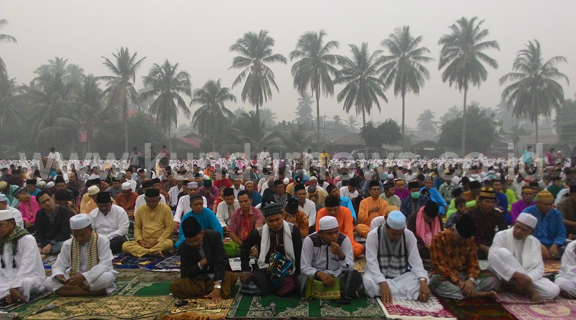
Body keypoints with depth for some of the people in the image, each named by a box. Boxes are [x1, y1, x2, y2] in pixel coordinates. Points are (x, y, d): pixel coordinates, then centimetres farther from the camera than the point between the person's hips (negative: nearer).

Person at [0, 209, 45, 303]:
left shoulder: (27, 239, -10)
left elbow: (27, 267, -20)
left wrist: (14, 287, -30)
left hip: (31, 277, -4)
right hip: (8, 282, 4)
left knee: (25, 282, -37)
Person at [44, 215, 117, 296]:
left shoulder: (102, 241, -11)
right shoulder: (68, 244, 2)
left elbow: (105, 265, -21)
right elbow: (59, 265, 1)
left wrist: (84, 276, -34)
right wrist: (58, 275, -24)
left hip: (96, 278, -5)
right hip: (75, 278, 5)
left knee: (108, 277, -37)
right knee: (48, 283, -20)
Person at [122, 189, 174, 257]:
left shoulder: (165, 209, -5)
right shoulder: (140, 209, 5)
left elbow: (169, 228, -5)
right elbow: (137, 227, 11)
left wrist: (157, 241, -14)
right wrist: (140, 240, -8)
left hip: (161, 241, -3)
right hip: (144, 242, 3)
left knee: (169, 243, -38)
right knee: (125, 245, -22)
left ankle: (142, 251, -25)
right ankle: (152, 253, -32)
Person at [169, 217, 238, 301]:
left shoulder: (214, 236, -18)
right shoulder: (183, 248, -11)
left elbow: (220, 261, -25)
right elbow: (184, 273, -9)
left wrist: (217, 287, -37)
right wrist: (200, 264, -24)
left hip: (218, 274, -2)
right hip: (199, 279, 2)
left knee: (231, 277, -35)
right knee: (175, 286, -24)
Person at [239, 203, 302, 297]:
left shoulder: (293, 230, -9)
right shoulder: (259, 232, -8)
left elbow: (299, 252, -2)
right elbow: (244, 248, 7)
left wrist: (297, 272, -5)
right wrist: (246, 270, 3)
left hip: (286, 268, 0)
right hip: (265, 267, 1)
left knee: (287, 288, -29)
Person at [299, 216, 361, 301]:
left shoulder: (344, 239, -11)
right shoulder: (310, 240, -14)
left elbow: (349, 268, -13)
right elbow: (304, 267, -15)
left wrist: (340, 254, -32)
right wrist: (320, 274, -33)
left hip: (338, 276, 0)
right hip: (317, 276, 0)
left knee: (356, 276, -27)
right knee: (302, 278, -33)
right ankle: (341, 293, -21)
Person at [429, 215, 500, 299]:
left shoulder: (470, 240, 4)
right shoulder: (439, 239, -11)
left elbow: (473, 264, 0)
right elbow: (440, 265, -16)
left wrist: (471, 280, -21)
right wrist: (458, 282, -25)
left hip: (464, 278, 4)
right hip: (445, 278, -3)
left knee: (493, 281, -16)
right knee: (435, 282, -40)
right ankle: (475, 294, -33)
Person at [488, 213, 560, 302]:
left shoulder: (534, 242, 5)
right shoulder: (502, 236, -9)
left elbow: (539, 268, -1)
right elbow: (492, 258, -24)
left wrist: (528, 278, -22)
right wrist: (516, 274, -30)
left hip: (525, 277, 4)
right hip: (506, 276, -4)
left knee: (554, 290, -20)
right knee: (502, 252, -32)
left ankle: (511, 288, -13)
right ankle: (529, 289, -24)